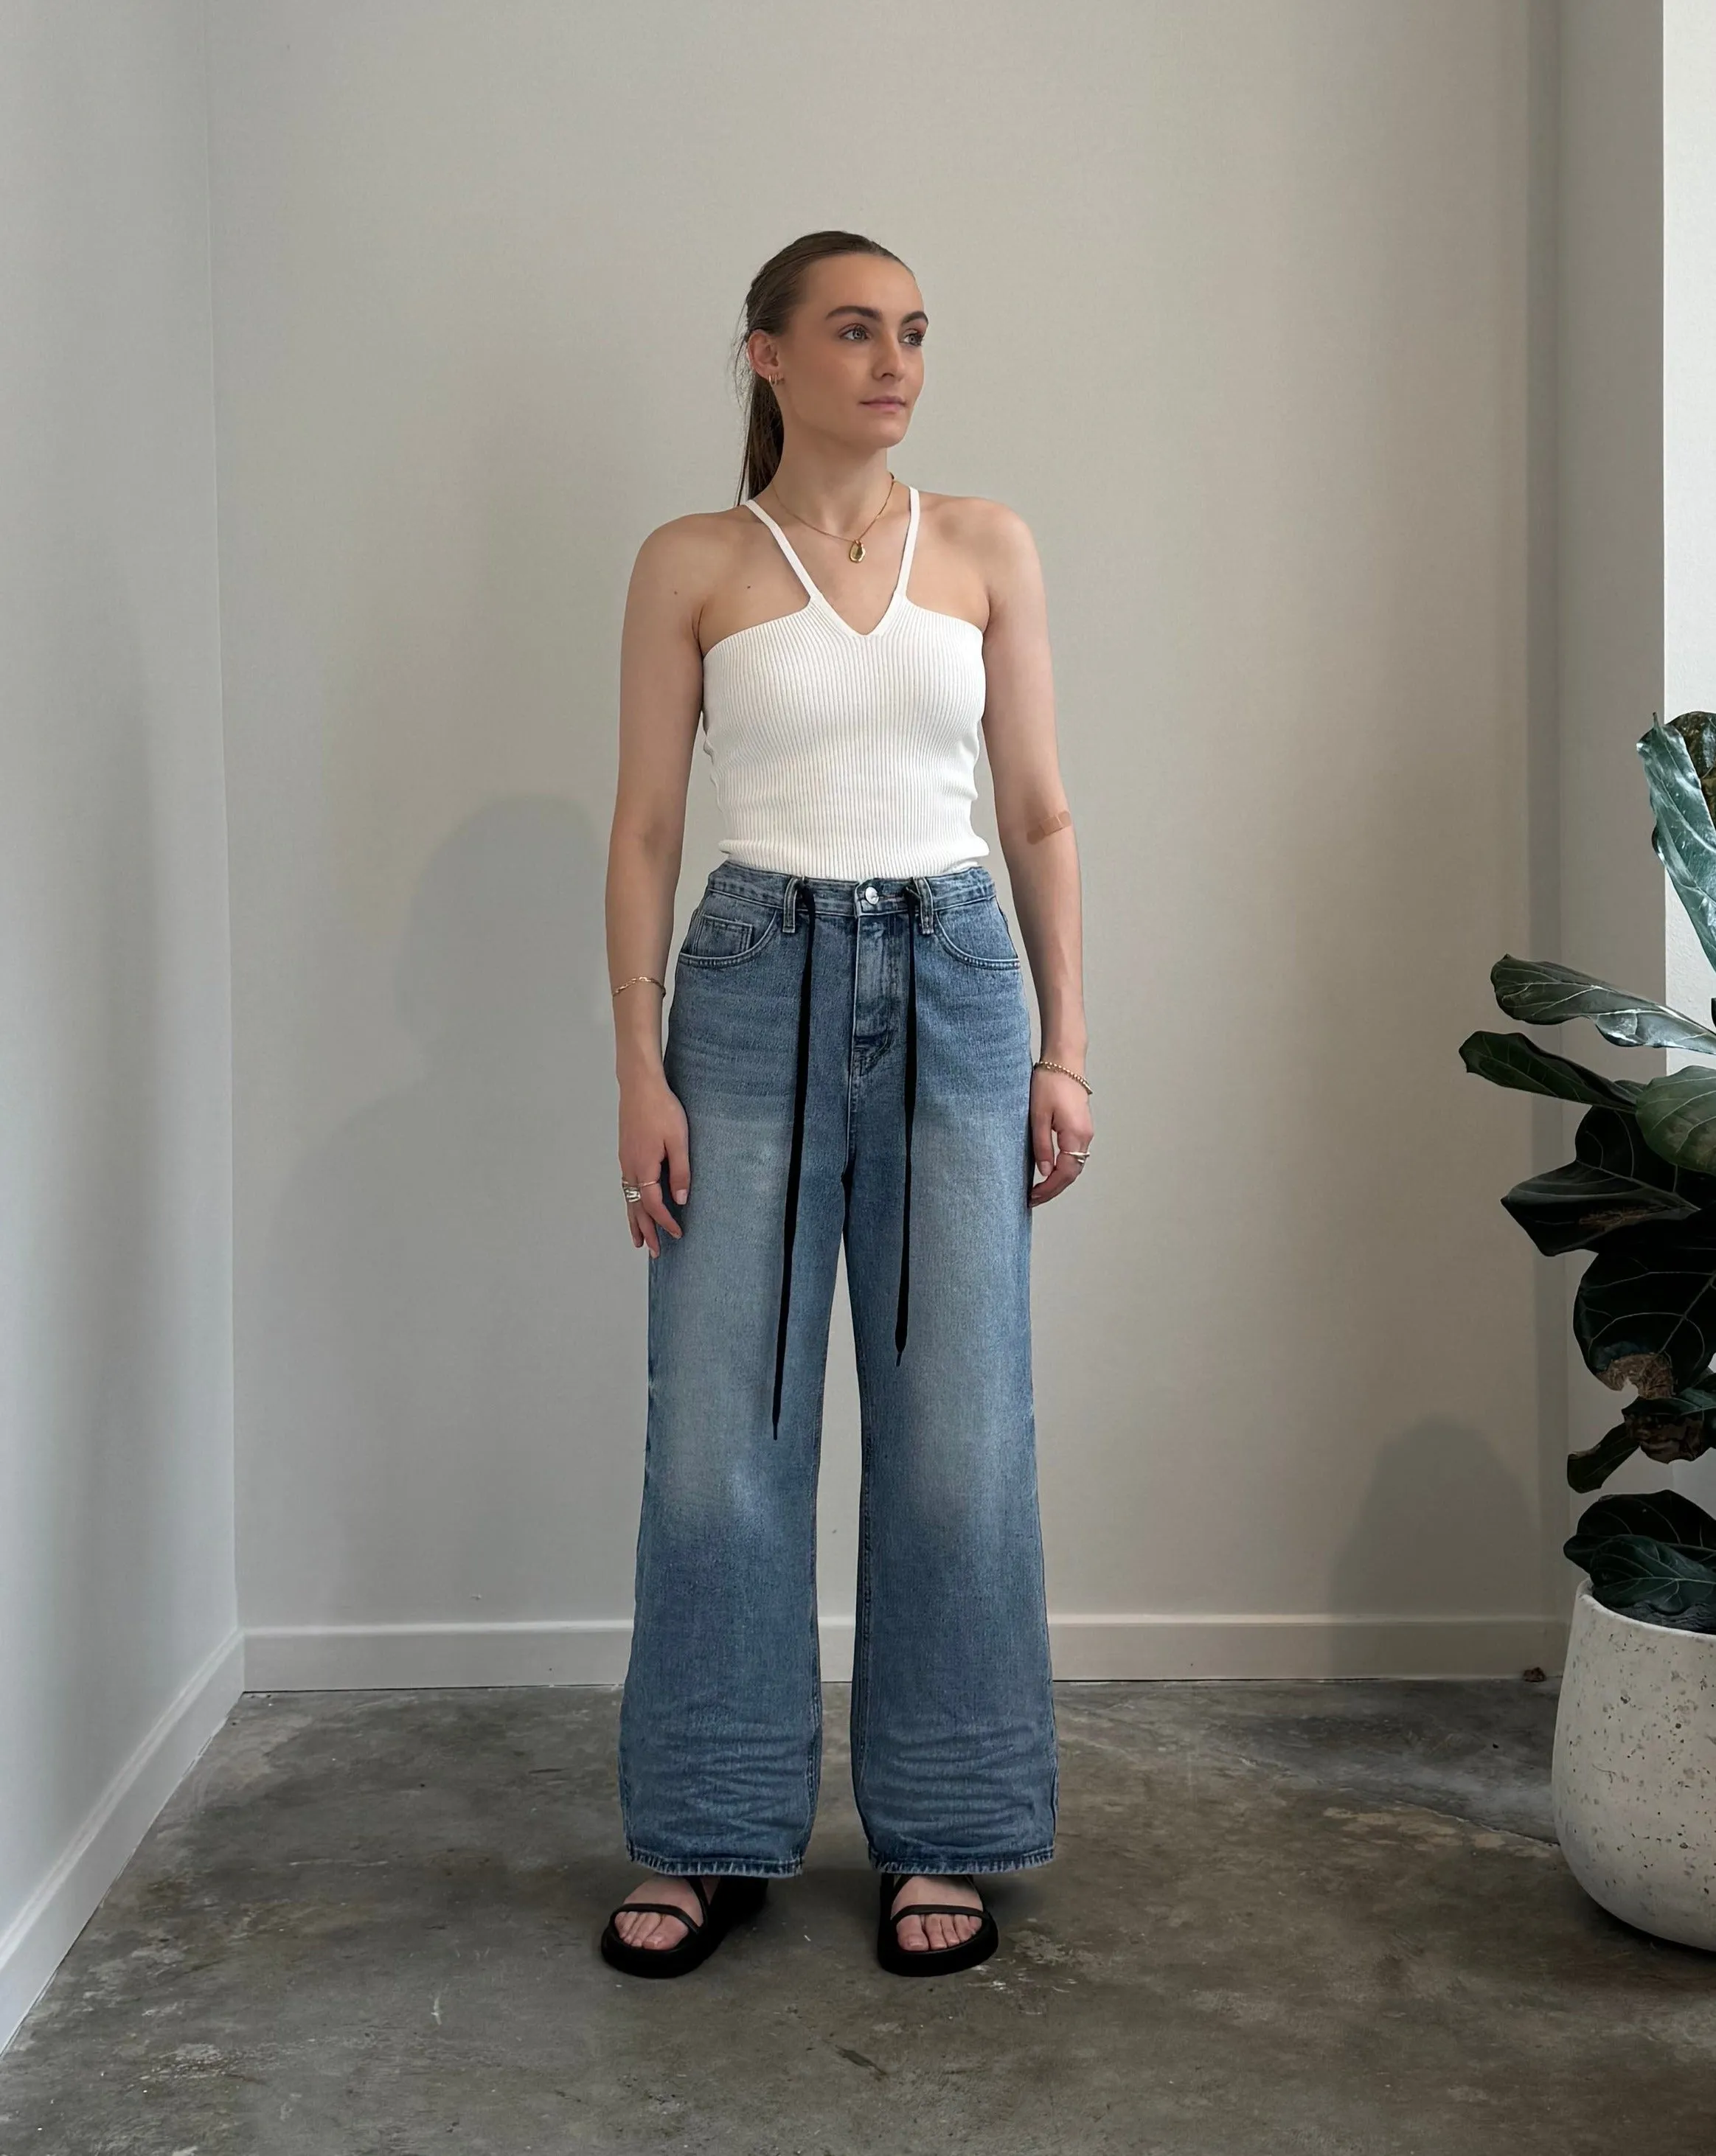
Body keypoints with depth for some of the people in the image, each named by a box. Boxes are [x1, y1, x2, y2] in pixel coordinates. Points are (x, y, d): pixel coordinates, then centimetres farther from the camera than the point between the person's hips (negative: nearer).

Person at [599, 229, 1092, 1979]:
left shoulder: (986, 548, 9)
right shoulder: (691, 564, 4)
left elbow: (1039, 815, 9)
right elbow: (644, 828, 2)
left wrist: (1065, 1050, 3)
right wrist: (640, 1071, -5)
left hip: (952, 985, 2)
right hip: (757, 983, -1)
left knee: (956, 1435, 3)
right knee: (719, 1430, 0)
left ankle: (939, 1839, 19)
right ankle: (713, 1839, 17)